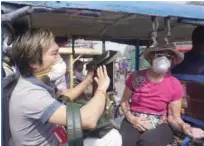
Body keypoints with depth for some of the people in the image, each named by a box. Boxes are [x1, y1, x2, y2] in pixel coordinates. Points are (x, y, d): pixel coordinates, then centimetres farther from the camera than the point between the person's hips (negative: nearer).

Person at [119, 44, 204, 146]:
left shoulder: (175, 85, -6)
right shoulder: (136, 77, -7)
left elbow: (174, 117, -3)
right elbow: (124, 101, 4)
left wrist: (186, 128, -24)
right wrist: (131, 118, -14)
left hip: (159, 125, 0)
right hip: (133, 122, 0)